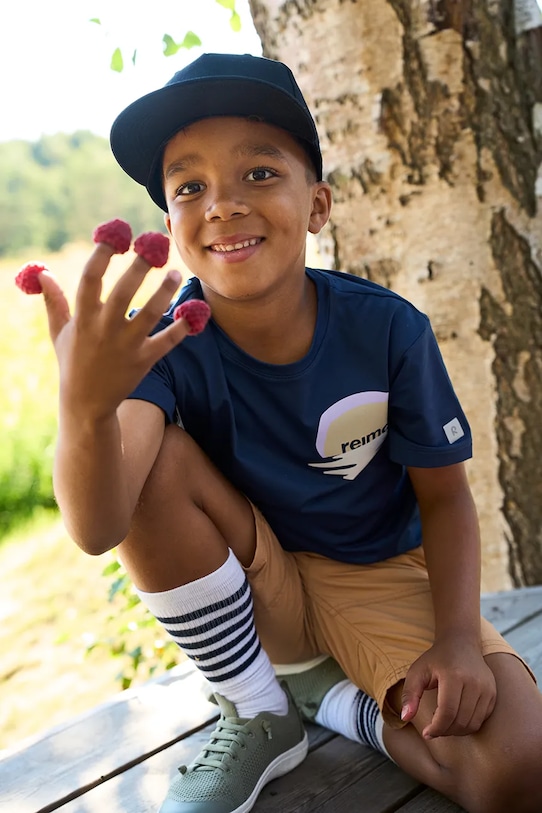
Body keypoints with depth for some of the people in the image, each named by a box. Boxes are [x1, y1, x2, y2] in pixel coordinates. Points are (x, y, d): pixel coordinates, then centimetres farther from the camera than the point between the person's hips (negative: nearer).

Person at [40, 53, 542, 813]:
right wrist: (85, 407, -56)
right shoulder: (163, 343, -20)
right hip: (246, 591, 1)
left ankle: (323, 693, 3)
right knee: (152, 454, -29)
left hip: (382, 579, 0)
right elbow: (98, 529, -35)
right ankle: (259, 719, -10)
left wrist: (457, 636, -21)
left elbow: (444, 496, -6)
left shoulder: (387, 330, -18)